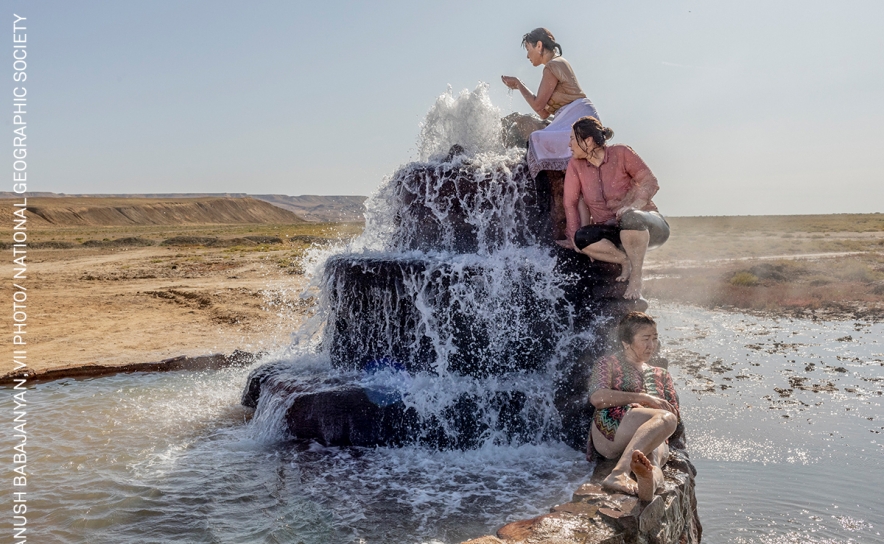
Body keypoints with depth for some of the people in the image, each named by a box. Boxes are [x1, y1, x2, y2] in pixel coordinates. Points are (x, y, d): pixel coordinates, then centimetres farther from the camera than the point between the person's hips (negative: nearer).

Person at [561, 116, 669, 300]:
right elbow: (570, 202, -2)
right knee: (582, 238, -27)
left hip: (648, 226, -4)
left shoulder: (620, 153, -10)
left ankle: (636, 277, -24)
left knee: (630, 218, -40)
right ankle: (625, 261, -8)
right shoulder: (576, 164, -2)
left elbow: (650, 182, -13)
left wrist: (633, 206, -30)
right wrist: (574, 237, -9)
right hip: (611, 233, 4)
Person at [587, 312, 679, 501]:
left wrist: (642, 406, 0)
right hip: (610, 431, -3)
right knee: (666, 419, -36)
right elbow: (597, 398, 0)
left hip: (655, 440, 4)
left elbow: (675, 413, 22)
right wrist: (643, 398, -5)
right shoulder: (609, 363, 21)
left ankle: (650, 480, -73)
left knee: (656, 455, -37)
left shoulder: (661, 375, 34)